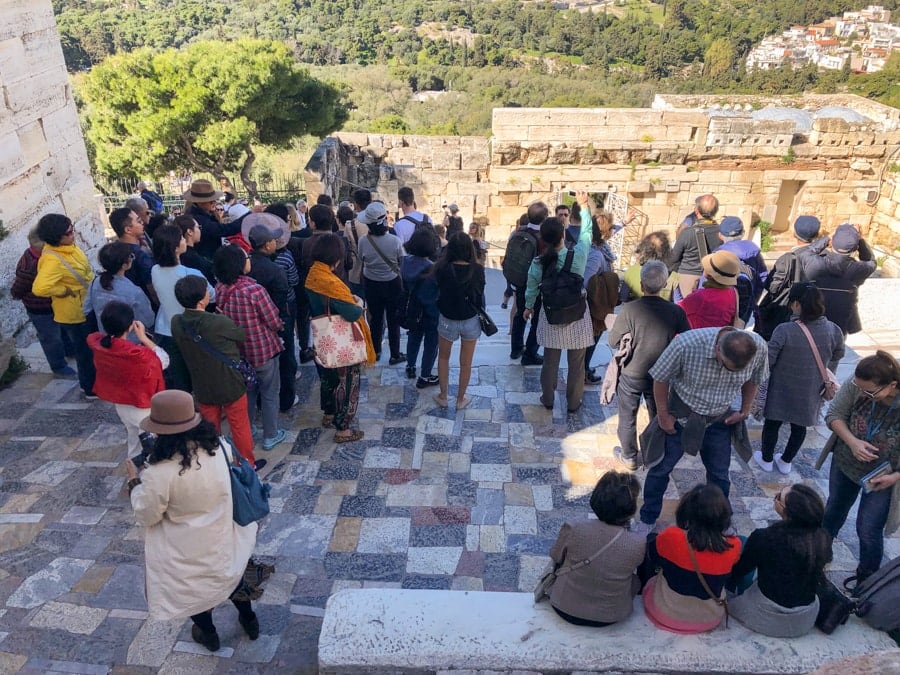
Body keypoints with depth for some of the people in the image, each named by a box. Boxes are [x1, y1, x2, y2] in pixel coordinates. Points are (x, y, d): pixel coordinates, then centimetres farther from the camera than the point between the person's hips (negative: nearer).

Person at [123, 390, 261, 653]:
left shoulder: (159, 473, -32)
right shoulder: (220, 446, -18)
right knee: (229, 573, 31)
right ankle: (249, 620, 51)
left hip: (189, 553, -4)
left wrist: (134, 481, -2)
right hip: (223, 538, 4)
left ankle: (208, 634, 50)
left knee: (194, 588, 26)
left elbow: (146, 516, -15)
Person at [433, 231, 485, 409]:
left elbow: (437, 292, -7)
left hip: (447, 320, 0)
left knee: (443, 358, 22)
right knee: (466, 362, 16)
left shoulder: (442, 269, -18)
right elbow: (480, 295, -4)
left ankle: (443, 397, 30)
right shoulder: (478, 270, -15)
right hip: (471, 320, 0)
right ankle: (461, 399, 28)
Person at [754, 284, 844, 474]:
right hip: (810, 393, 3)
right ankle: (786, 461, 42)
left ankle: (766, 459, 39)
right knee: (799, 427, 25)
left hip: (782, 391, -3)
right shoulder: (834, 331, -14)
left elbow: (767, 361, -19)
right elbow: (834, 362, 2)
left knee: (772, 424, 21)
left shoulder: (784, 331, -25)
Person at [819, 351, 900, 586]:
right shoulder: (856, 385, -28)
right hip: (845, 462, 3)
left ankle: (867, 580, 34)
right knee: (834, 510, 24)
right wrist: (852, 441, -26)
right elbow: (833, 415, -12)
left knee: (868, 531, 7)